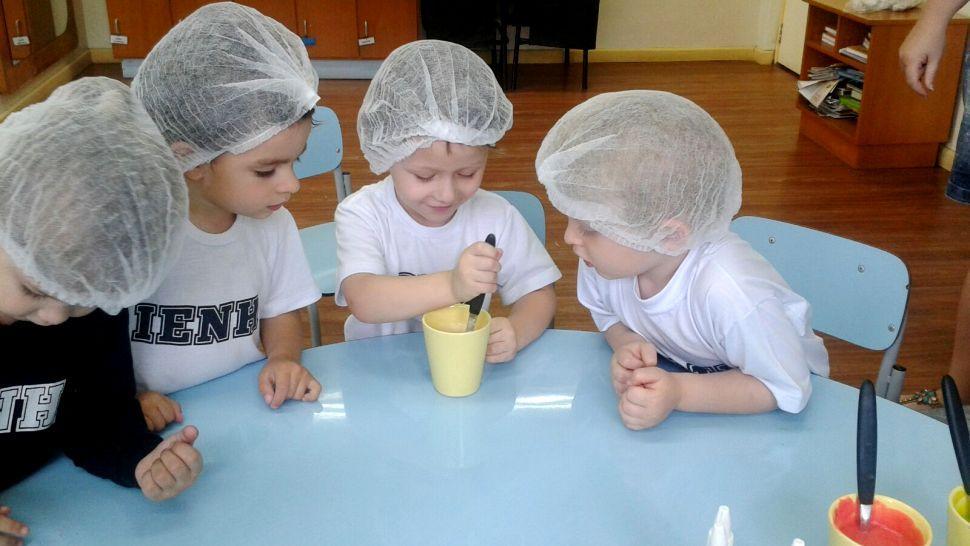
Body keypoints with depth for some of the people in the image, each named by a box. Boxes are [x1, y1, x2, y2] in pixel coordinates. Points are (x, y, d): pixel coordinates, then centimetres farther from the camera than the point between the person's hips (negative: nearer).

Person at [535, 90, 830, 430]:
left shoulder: (728, 294, -37)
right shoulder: (609, 251, -20)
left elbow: (788, 389, -24)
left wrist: (678, 393, -35)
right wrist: (625, 345, -22)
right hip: (668, 372, 5)